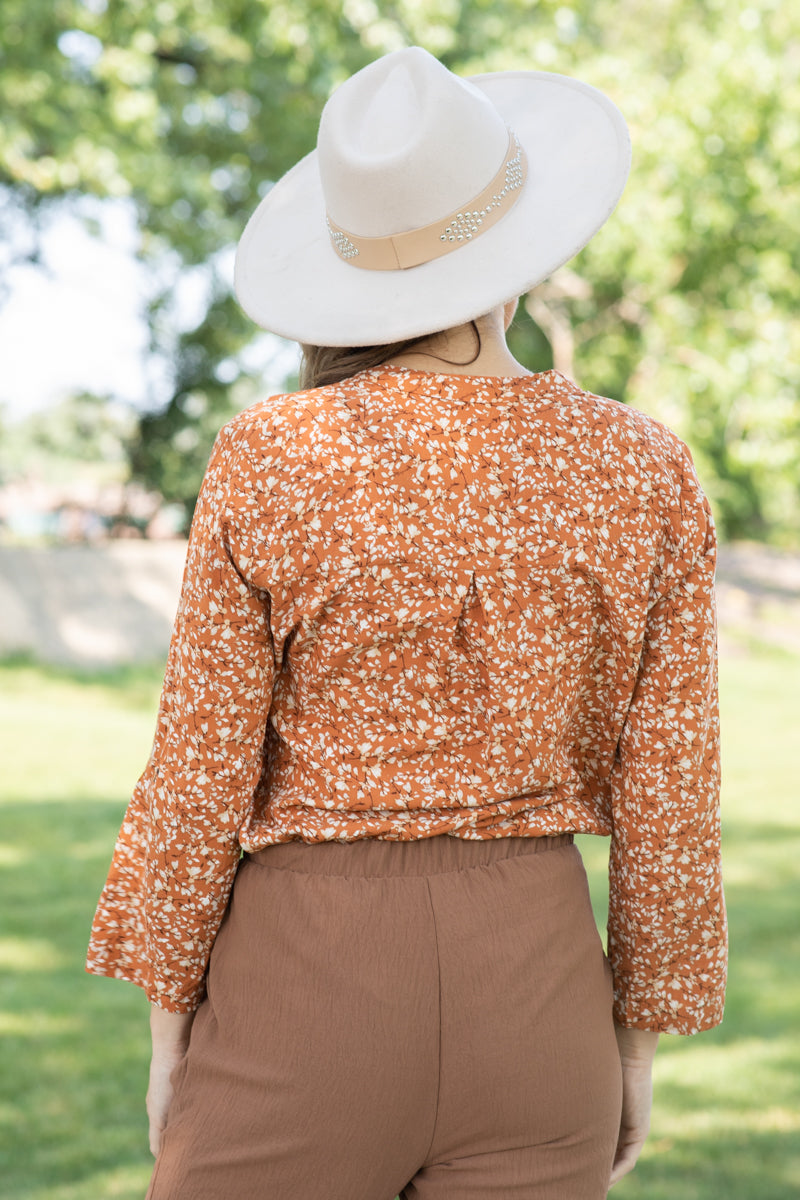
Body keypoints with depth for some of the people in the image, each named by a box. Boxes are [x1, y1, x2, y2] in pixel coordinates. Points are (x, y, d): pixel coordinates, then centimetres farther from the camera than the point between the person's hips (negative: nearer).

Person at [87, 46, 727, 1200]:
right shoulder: (641, 469, -3)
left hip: (305, 981, -2)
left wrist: (167, 1030, 6)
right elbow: (670, 801, 0)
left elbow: (203, 779, -6)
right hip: (533, 990, 2)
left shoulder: (267, 460, -9)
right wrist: (639, 1046, 11)